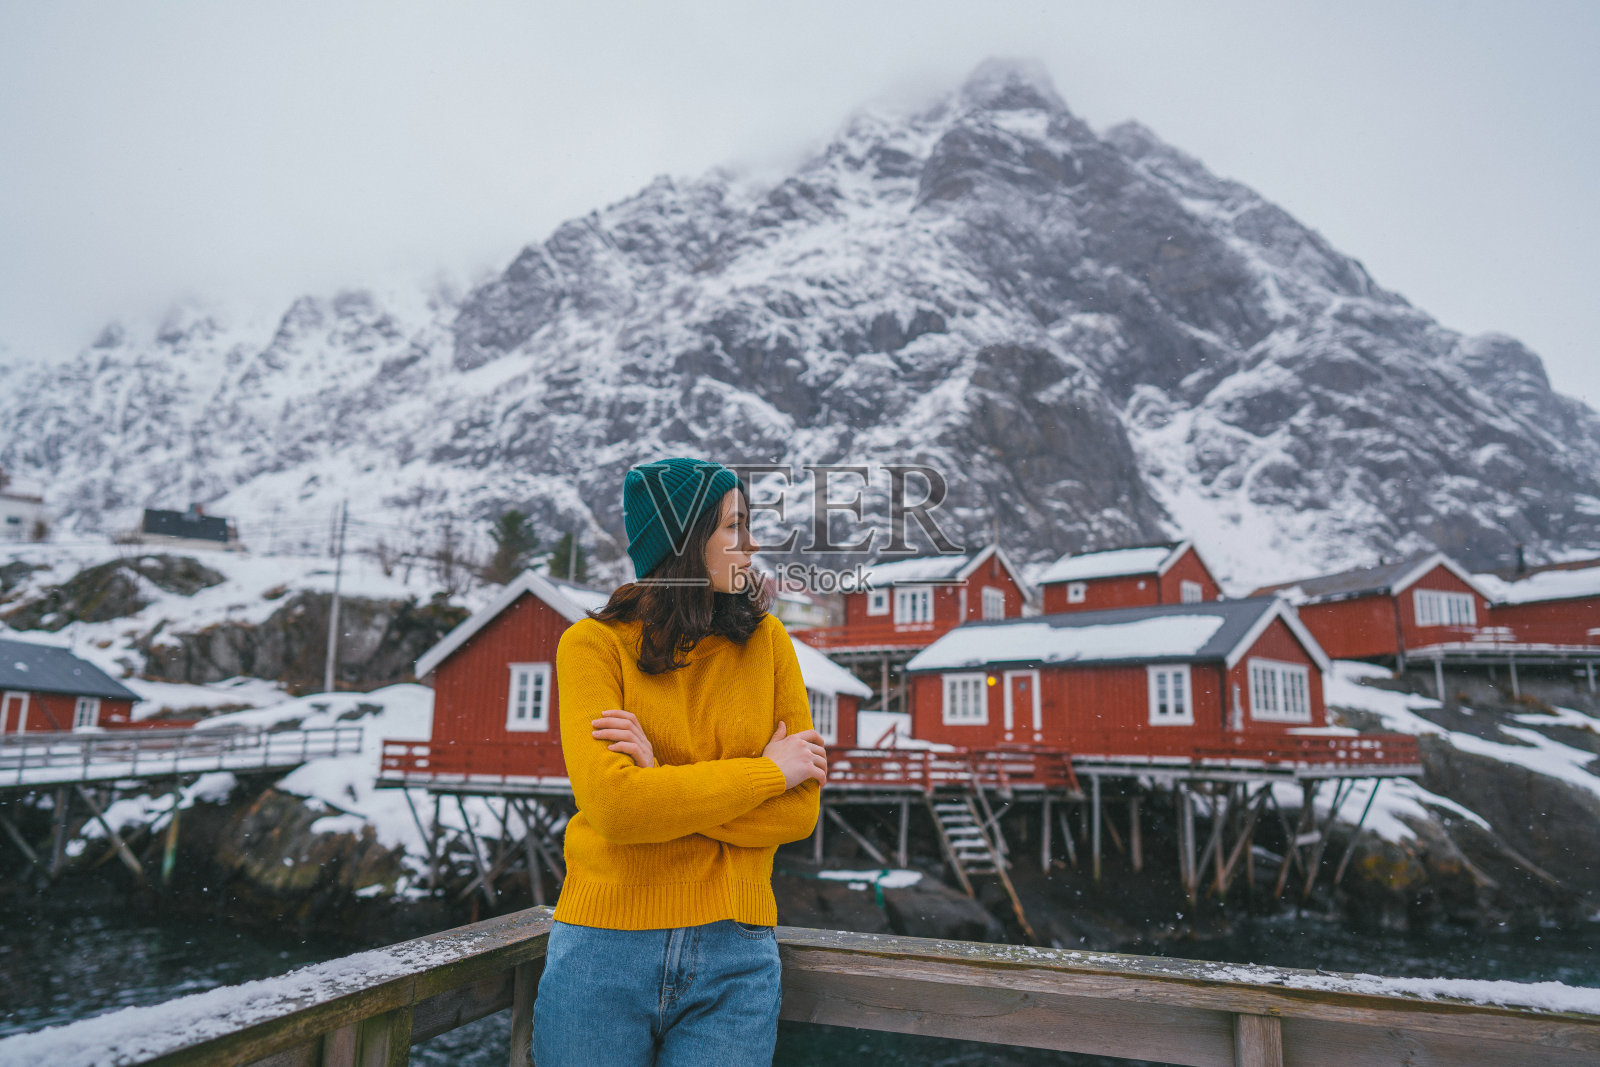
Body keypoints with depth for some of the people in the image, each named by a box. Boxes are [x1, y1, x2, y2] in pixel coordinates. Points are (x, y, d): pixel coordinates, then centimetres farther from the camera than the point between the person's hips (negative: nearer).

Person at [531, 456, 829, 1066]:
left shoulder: (766, 641, 0)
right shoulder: (594, 643, -6)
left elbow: (799, 810, -5)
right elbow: (610, 803, -20)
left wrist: (661, 784, -16)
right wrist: (768, 770, -12)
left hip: (733, 958, 1)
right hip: (604, 948, -1)